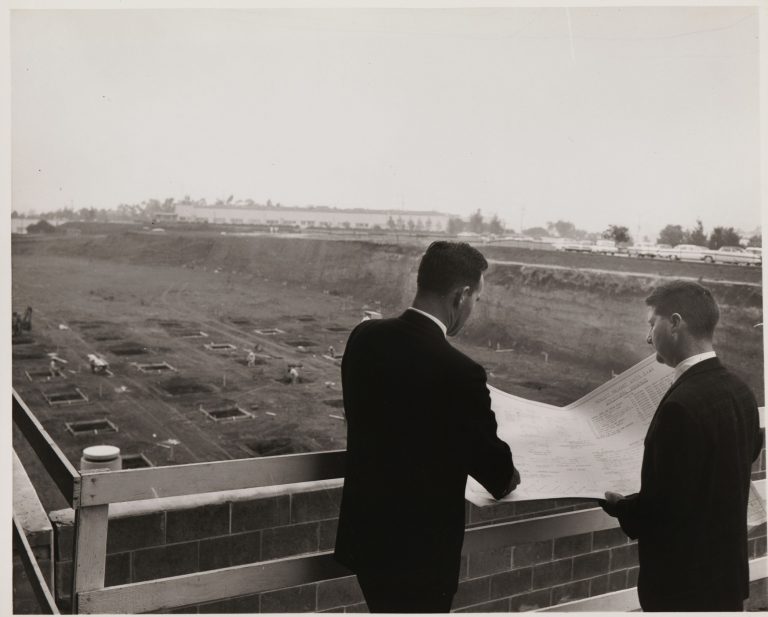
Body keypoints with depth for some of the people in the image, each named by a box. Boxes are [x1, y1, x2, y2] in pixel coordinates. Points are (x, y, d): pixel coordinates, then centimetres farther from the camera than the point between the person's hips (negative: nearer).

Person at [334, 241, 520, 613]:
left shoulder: (364, 337, -6)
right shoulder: (458, 373, -27)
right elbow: (494, 469, -12)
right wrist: (507, 479, 13)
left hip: (365, 532, 7)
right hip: (420, 548, -6)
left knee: (385, 607, 26)